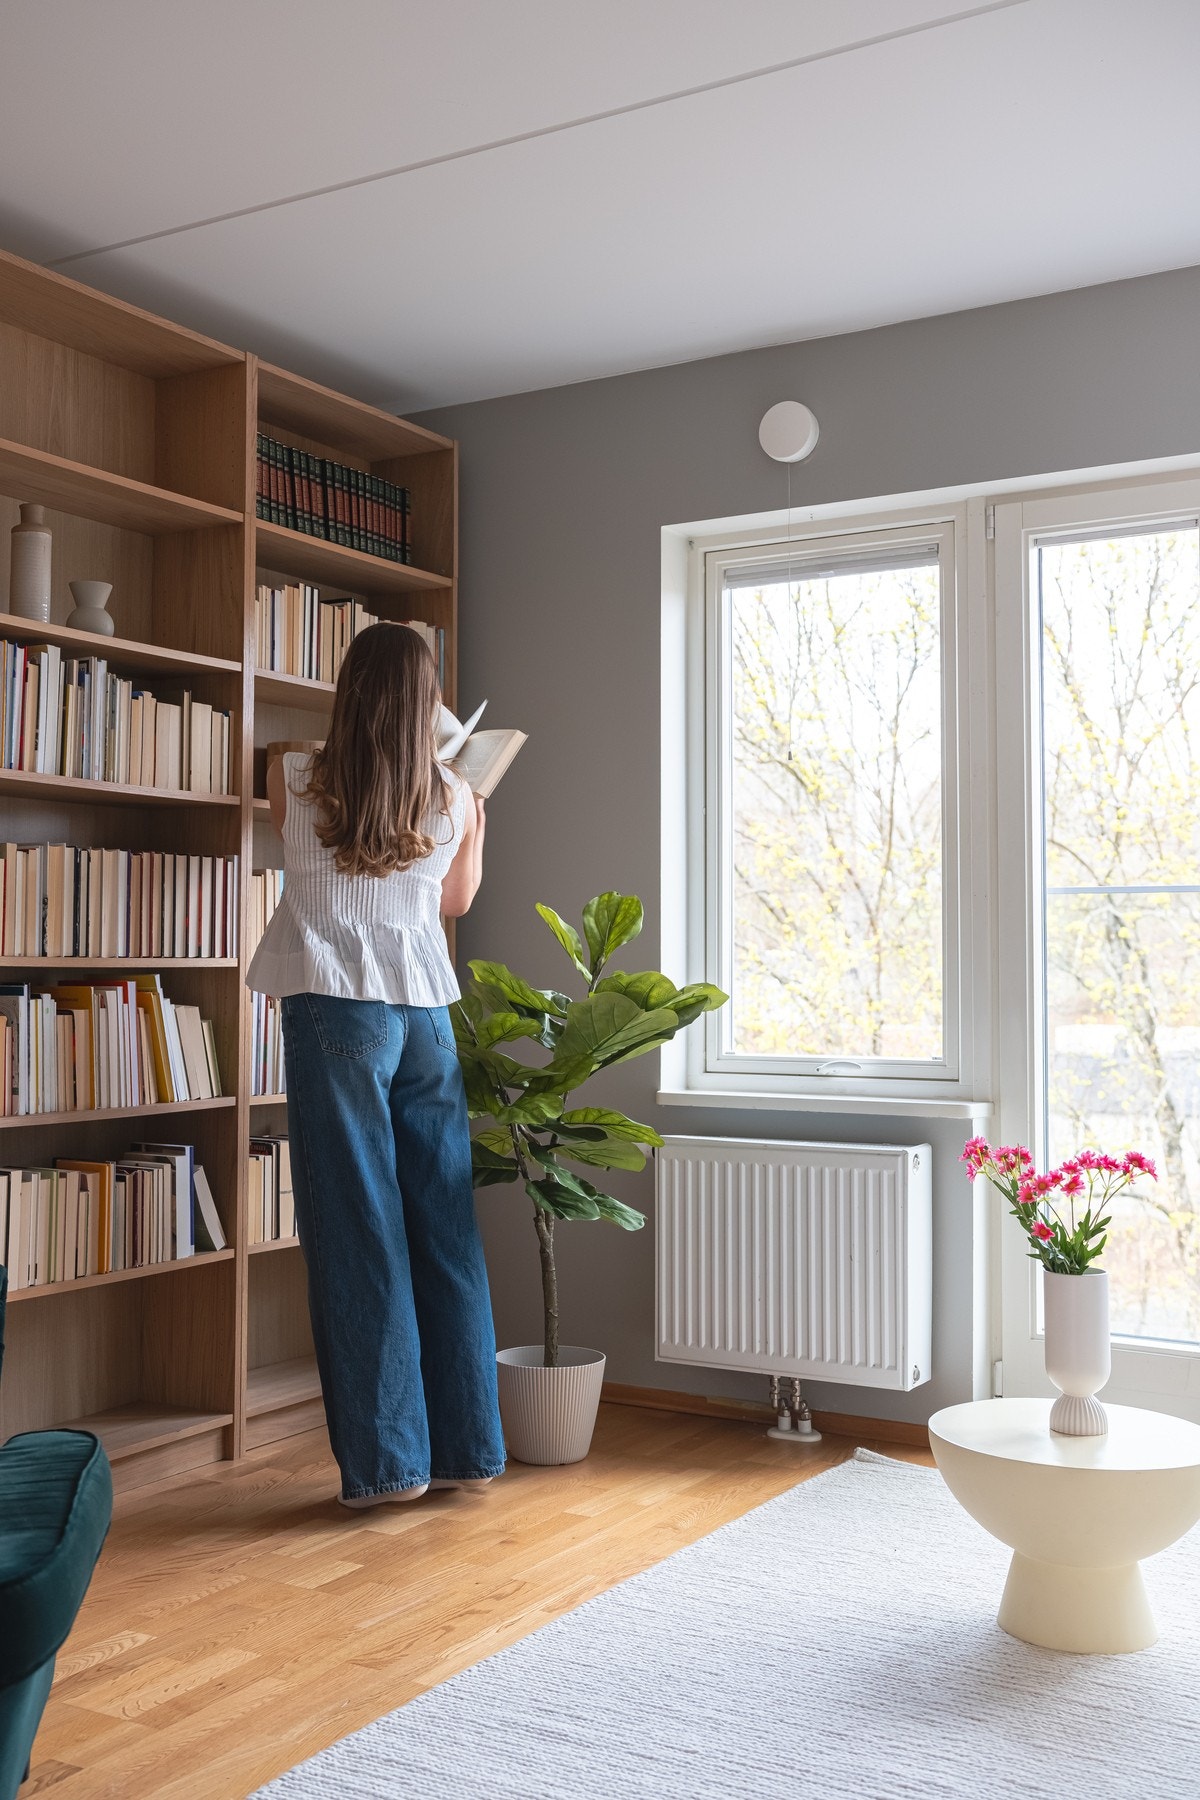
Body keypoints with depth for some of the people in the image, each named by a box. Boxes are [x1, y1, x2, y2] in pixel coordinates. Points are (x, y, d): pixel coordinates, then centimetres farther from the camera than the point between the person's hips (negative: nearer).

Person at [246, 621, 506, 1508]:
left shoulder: (295, 778, 0)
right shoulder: (454, 796, 5)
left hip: (336, 1009, -3)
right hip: (426, 1009, 3)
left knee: (359, 1232, 1)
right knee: (446, 1226, 9)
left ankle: (388, 1459, 4)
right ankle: (469, 1444, 17)